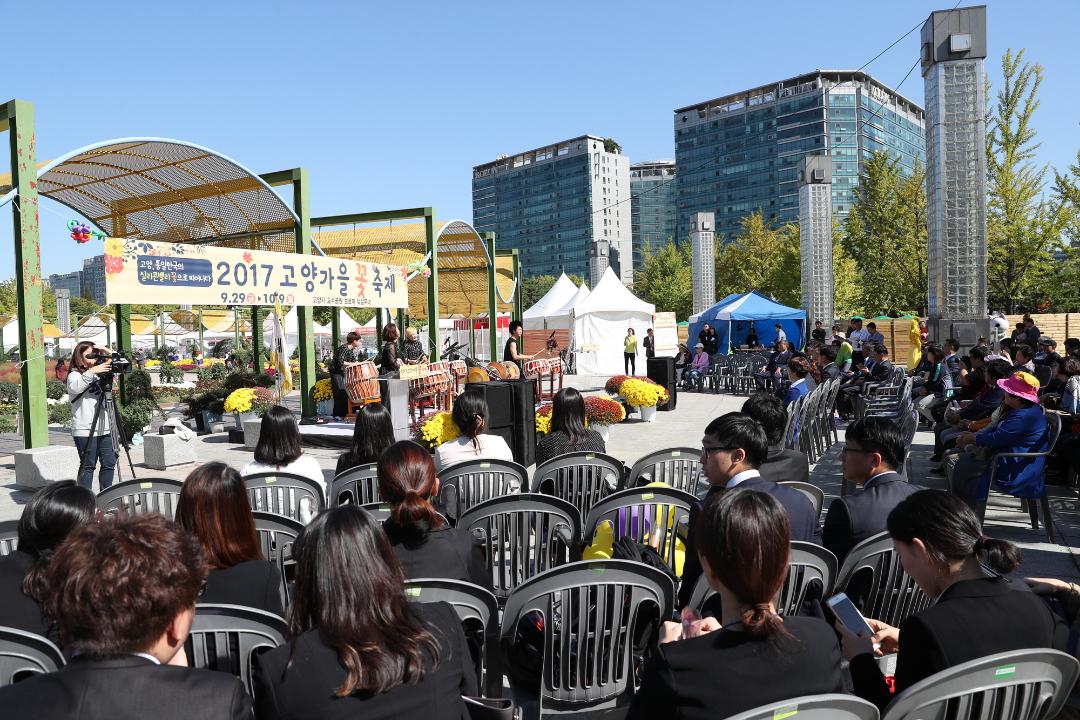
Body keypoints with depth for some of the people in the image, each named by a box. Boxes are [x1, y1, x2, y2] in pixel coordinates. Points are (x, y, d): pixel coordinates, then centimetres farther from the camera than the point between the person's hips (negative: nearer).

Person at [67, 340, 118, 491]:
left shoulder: (99, 373, 16)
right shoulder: (74, 375, -1)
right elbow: (75, 388, -22)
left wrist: (109, 355, 5)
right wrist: (91, 372, -29)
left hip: (105, 428, 6)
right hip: (85, 430, -6)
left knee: (109, 463, 7)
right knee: (88, 465, -2)